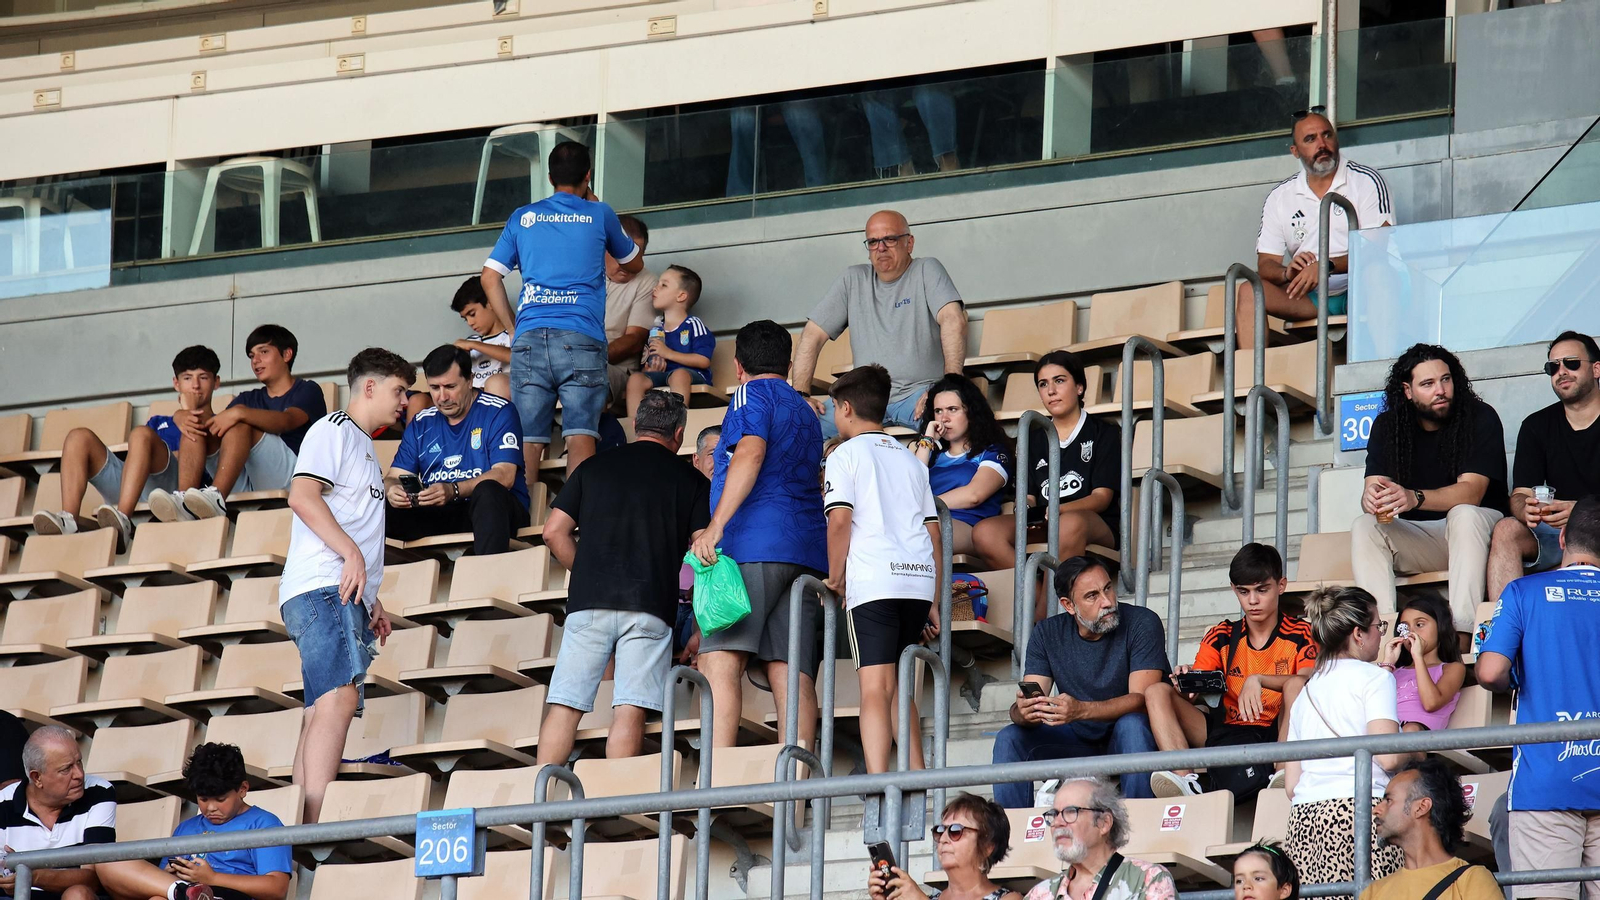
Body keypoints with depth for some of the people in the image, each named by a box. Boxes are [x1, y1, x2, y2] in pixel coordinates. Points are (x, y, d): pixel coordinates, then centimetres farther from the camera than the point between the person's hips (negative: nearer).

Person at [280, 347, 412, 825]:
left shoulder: (362, 446, 31)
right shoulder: (334, 429, 1)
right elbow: (302, 496, -14)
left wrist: (372, 603, 26)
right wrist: (350, 552, -20)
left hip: (346, 595, 10)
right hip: (323, 588, -10)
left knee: (324, 710, 2)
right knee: (337, 697, -24)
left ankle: (302, 829, -4)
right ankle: (315, 824, -35)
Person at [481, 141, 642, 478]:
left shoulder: (523, 218, 17)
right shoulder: (598, 215, 13)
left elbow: (490, 277, 12)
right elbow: (633, 264, 31)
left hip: (529, 337, 2)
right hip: (581, 336, -2)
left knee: (528, 441, -1)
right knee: (580, 434, -10)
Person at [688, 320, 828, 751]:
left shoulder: (752, 395, 4)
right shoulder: (805, 411, 28)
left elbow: (750, 454, -13)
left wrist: (716, 526, -21)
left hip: (756, 542, -8)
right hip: (808, 548, 8)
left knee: (719, 659, -16)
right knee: (792, 672, -3)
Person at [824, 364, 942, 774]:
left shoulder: (846, 455, 4)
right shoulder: (911, 460, 22)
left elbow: (839, 520, -9)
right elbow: (933, 532, 19)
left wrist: (835, 579, 1)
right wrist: (933, 601, 21)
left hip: (872, 582, -6)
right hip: (919, 579, 6)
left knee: (875, 688, -12)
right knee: (899, 689, 15)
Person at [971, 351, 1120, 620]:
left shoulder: (1104, 433, 9)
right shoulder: (1035, 439, 22)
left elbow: (1102, 497, -3)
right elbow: (1030, 496, 16)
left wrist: (1057, 510, -21)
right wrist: (1028, 508, -11)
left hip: (1097, 526, -4)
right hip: (1042, 528, 4)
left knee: (1071, 524, -42)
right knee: (985, 533, -26)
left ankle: (1039, 618, -42)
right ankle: (1040, 601, -35)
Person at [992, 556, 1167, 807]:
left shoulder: (1142, 624, -14)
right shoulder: (1048, 634, -3)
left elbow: (1141, 699, -25)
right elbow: (1025, 703, -9)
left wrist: (1080, 710, -42)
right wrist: (1023, 712, -37)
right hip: (1079, 742, 4)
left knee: (1132, 725, -36)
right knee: (1009, 738, -18)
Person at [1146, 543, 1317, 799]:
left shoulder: (1300, 634, 3)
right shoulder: (1221, 637, 12)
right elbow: (1195, 695, 4)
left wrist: (1258, 680, -29)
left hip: (1278, 735, -4)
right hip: (1228, 734, 4)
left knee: (1295, 687, -30)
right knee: (1157, 693, -12)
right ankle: (1184, 778, -37)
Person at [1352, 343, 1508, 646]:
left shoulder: (1480, 418, -10)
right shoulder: (1387, 426, 2)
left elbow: (1471, 492, -23)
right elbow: (1373, 487, -9)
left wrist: (1414, 498, -42)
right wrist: (1372, 498, -37)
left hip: (1473, 531, -3)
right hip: (1417, 540, 3)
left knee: (1463, 515, -36)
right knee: (1364, 527, -22)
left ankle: (1462, 639, -47)